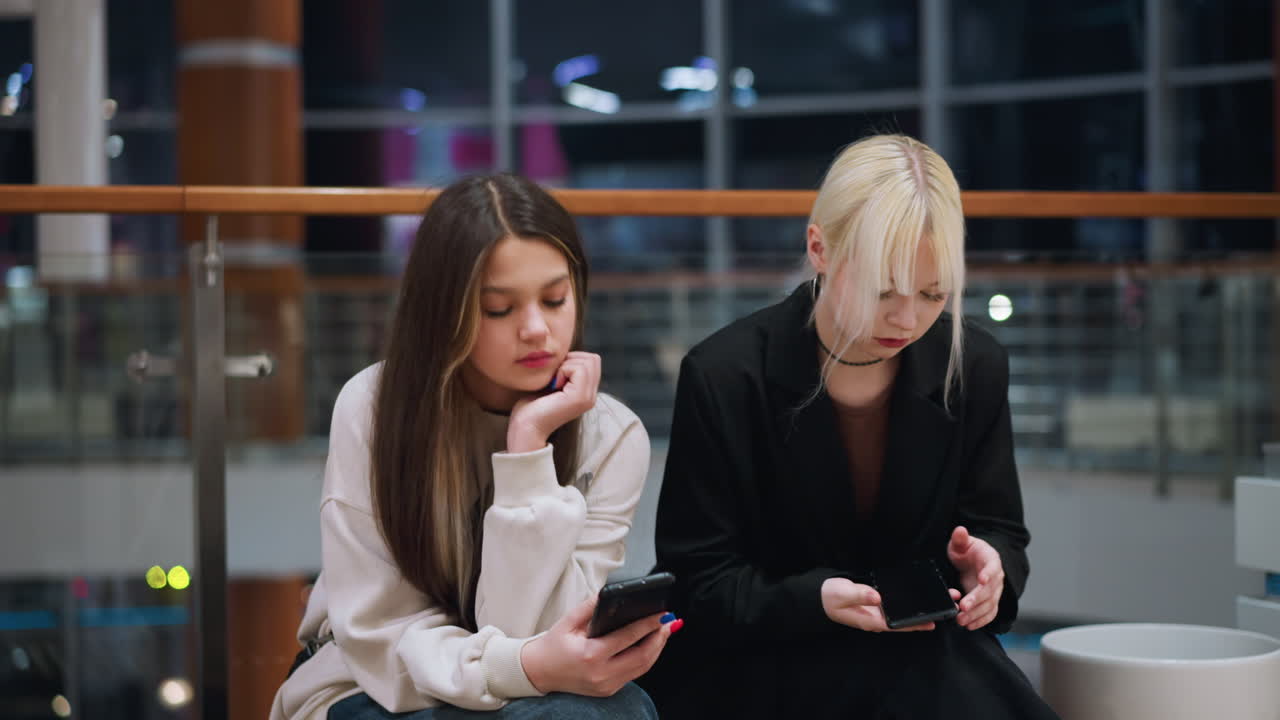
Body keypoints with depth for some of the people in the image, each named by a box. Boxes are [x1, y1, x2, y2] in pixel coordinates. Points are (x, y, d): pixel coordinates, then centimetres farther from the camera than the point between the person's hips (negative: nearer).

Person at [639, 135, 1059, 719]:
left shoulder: (976, 369, -2)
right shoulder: (723, 377, -14)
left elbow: (998, 529, 10)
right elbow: (698, 584, -11)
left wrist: (988, 562, -17)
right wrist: (817, 599, -30)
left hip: (917, 650, 5)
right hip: (757, 665, -4)